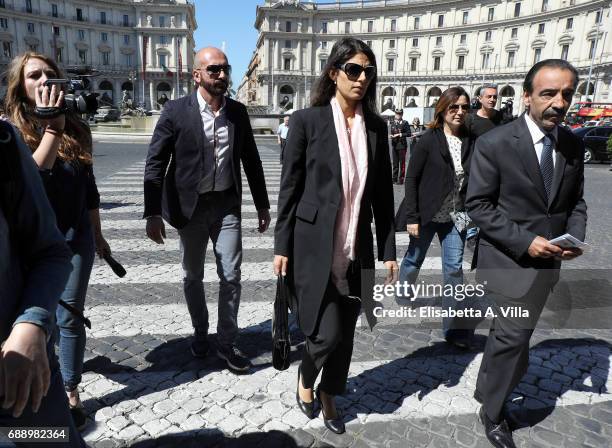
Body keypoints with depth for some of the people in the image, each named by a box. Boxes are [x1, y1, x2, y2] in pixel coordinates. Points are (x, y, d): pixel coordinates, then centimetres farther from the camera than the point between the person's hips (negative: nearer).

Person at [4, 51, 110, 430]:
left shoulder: (77, 127, 1)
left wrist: (97, 234, 12)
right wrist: (53, 127, -28)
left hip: (76, 235, 2)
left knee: (70, 315, 7)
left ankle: (72, 394, 22)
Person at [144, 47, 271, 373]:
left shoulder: (238, 112, 3)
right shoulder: (176, 111, -8)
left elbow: (251, 160, 9)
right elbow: (155, 163, -8)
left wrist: (262, 204, 10)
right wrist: (153, 213, -13)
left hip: (226, 205, 2)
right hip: (190, 206, -2)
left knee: (231, 276, 2)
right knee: (193, 277, 13)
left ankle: (227, 343, 19)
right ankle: (200, 333, 35)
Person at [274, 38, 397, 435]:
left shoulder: (376, 126, 6)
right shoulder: (307, 120, -5)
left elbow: (383, 193, 8)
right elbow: (289, 188, -4)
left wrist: (389, 249, 6)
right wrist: (282, 246, -5)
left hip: (357, 248, 4)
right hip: (313, 245, -4)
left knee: (346, 332, 13)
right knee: (328, 333, -3)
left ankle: (329, 396, 38)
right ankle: (306, 377, 32)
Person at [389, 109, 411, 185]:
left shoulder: (405, 123, -4)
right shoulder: (393, 123, 11)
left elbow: (409, 134, -9)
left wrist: (400, 134, -16)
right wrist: (391, 136, 0)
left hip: (402, 145, -5)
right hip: (394, 145, 5)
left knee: (402, 163, 0)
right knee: (395, 163, 11)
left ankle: (401, 179, 5)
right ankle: (394, 178, 18)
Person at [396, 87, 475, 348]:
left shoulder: (470, 142, 0)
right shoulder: (429, 140, -9)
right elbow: (411, 178, -9)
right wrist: (411, 217, -13)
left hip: (455, 217, 3)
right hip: (427, 214, -2)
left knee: (454, 268, 2)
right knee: (414, 259, 15)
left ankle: (454, 327, 10)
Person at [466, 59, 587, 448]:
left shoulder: (574, 146, 2)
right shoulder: (495, 143, -15)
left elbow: (575, 201, 11)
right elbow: (478, 204, -14)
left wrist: (575, 236, -9)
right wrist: (525, 241, -20)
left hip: (548, 261, 6)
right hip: (509, 259, -6)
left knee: (509, 335, 20)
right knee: (515, 338, -3)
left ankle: (487, 391, 43)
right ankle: (494, 413, 22)